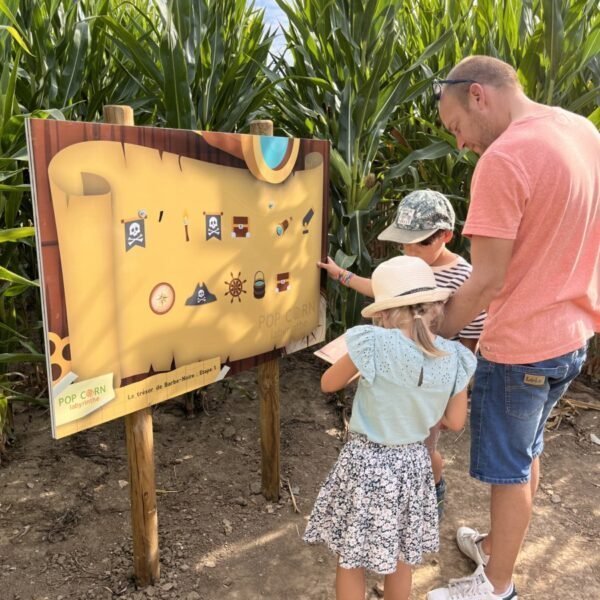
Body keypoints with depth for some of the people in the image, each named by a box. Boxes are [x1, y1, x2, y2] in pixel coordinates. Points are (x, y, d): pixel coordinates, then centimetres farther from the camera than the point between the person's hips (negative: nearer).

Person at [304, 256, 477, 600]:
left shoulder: (374, 344, -23)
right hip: (413, 464, 4)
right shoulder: (456, 358, -10)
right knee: (401, 558, 25)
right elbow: (455, 422, 1)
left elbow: (329, 384, -7)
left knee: (351, 559, 16)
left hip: (366, 464, -4)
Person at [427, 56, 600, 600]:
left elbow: (487, 281, -23)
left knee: (508, 469, 10)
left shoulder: (504, 159, -23)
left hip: (521, 345, -9)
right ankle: (501, 546, 45)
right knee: (527, 452, 24)